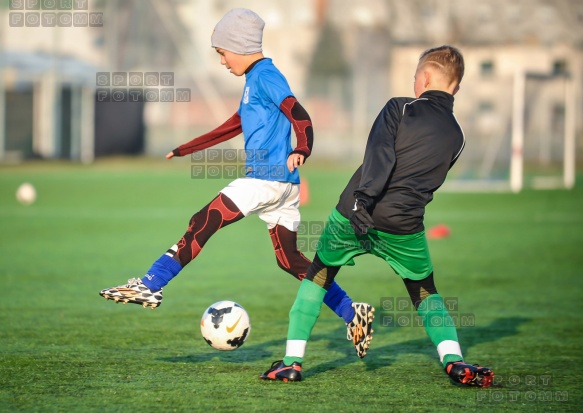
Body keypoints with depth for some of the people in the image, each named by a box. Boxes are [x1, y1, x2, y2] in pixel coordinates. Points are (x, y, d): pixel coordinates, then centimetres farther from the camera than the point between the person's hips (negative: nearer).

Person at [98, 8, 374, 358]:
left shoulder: (265, 75, -8)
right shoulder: (255, 79, 22)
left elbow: (300, 117, -20)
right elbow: (232, 127, 32)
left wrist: (301, 151, -38)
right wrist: (186, 149, 35)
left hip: (268, 177, -10)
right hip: (281, 184, 10)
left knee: (204, 224, -10)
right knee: (290, 260, 9)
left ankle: (150, 286, -12)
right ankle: (353, 314, 6)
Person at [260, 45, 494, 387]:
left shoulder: (400, 108, 0)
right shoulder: (456, 137, 11)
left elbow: (380, 154, -16)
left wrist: (364, 196, -26)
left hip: (354, 214, -2)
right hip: (405, 228, 2)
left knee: (318, 277, 17)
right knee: (426, 293, 19)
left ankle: (292, 361, 10)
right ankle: (454, 359, -3)